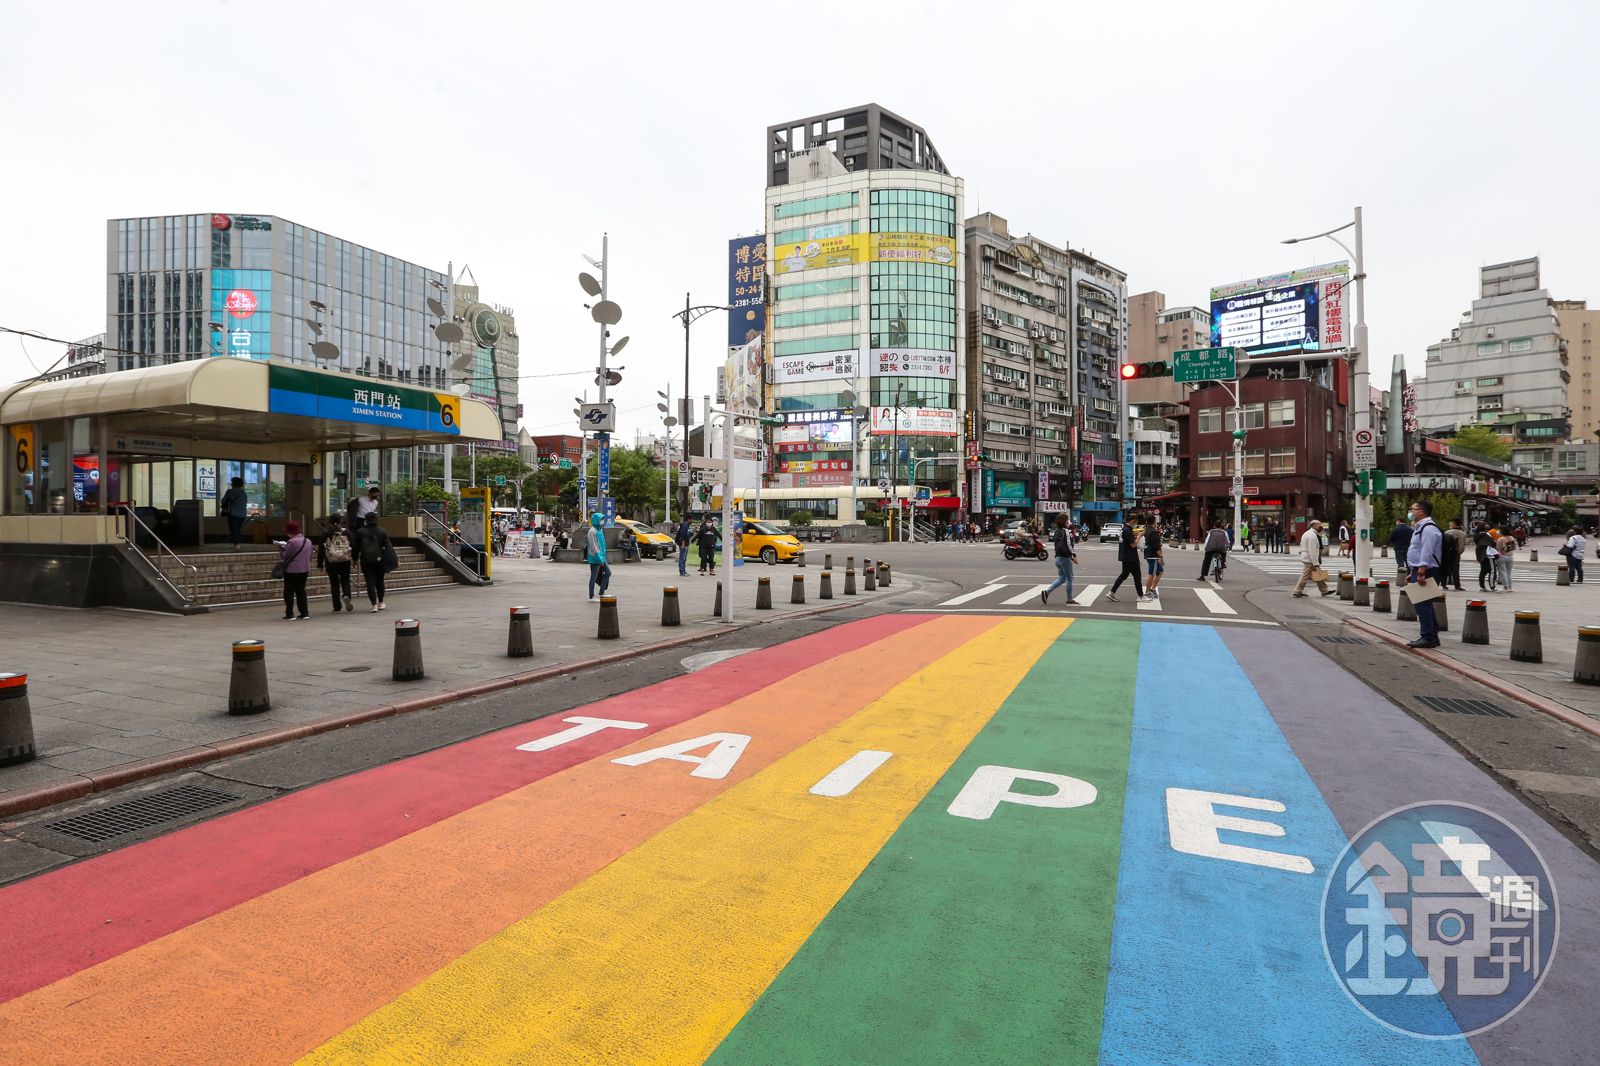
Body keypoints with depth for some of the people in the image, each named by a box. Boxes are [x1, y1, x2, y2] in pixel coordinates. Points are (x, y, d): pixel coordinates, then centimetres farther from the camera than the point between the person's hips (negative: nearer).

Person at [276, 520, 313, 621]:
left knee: (289, 592, 2)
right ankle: (304, 613, 12)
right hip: (304, 570, 7)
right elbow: (310, 557, 15)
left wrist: (281, 549, 4)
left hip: (292, 570, -7)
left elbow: (284, 556, -10)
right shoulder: (308, 541, 7)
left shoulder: (292, 542, -18)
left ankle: (289, 614, 2)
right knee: (301, 591, 14)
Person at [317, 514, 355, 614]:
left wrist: (320, 564, 6)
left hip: (331, 563, 0)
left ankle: (337, 607, 9)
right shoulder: (346, 533, -1)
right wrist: (354, 559, 15)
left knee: (334, 583, 7)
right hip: (345, 562, 0)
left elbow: (321, 550, 0)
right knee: (345, 581, 14)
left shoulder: (326, 535, -2)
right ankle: (346, 596, -17)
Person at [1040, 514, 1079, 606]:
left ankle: (1046, 592, 2)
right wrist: (1074, 555, -10)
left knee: (1061, 578, 14)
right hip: (1065, 558, -8)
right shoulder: (1066, 531, -13)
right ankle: (1070, 600, 9)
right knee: (1069, 579, 3)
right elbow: (1068, 545, -18)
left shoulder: (1056, 532, 12)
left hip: (1058, 557, 8)